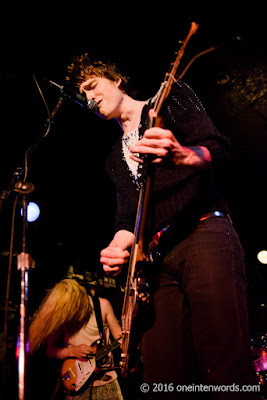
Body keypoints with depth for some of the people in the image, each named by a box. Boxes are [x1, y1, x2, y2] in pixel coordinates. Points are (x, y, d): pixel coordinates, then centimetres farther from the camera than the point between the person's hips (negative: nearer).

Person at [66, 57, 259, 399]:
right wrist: (118, 247, -2)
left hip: (204, 230, -5)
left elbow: (219, 149, 0)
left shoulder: (172, 98, 14)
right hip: (156, 256, 6)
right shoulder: (115, 158, 31)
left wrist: (181, 155, -24)